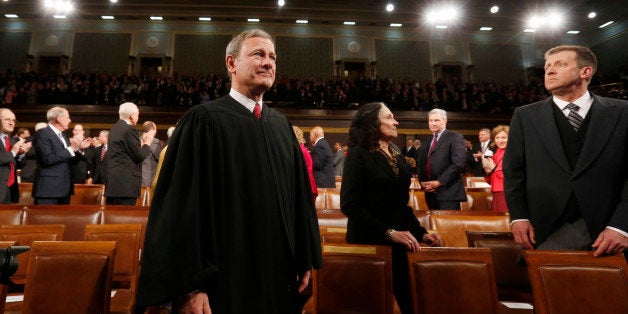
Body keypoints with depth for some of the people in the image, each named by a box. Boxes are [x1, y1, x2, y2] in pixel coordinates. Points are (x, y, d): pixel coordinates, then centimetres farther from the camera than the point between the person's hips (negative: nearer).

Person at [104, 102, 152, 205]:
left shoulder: (114, 128, 16)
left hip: (111, 181, 9)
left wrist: (141, 143, 19)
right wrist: (147, 144, 5)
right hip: (126, 182, -9)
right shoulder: (129, 129, -11)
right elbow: (139, 156, -12)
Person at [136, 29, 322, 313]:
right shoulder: (203, 120, -9)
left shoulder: (281, 124, 9)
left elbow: (299, 193, 11)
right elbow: (181, 204, -14)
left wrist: (306, 258, 10)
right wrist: (190, 286, -16)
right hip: (225, 278, -6)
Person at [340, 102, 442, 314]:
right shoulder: (359, 155, -9)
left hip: (399, 243, 6)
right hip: (370, 242, -6)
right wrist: (389, 232, -23)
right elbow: (349, 205, -19)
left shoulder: (398, 155, 12)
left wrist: (421, 233, 3)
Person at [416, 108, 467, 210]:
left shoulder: (455, 137, -1)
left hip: (448, 193, -6)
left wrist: (439, 182, -15)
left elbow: (458, 164, -13)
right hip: (430, 193, 6)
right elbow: (421, 164, 21)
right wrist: (422, 181, 2)